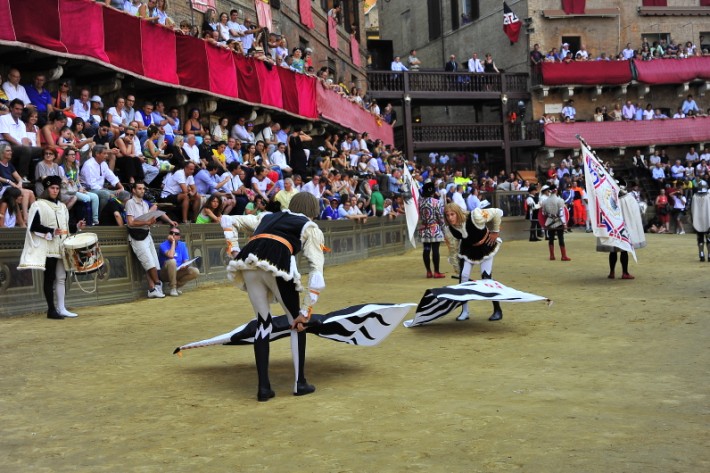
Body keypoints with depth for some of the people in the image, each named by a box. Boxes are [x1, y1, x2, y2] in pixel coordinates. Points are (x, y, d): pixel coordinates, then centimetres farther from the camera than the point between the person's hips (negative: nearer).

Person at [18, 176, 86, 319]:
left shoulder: (62, 206, 16)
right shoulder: (38, 205, -4)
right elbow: (34, 227, -12)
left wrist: (76, 226, 3)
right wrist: (52, 231, -23)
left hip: (61, 247, 6)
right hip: (47, 248, -6)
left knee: (61, 277, 6)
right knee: (49, 278, -3)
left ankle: (61, 308, 11)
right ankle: (51, 309, 1)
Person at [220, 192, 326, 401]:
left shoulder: (267, 217, 36)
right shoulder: (311, 228, 23)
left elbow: (228, 220, 36)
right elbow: (317, 275, 11)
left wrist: (234, 251, 24)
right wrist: (306, 312, 11)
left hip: (248, 263, 4)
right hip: (277, 262, -4)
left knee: (263, 322, 19)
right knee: (297, 320, 18)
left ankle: (264, 387, 16)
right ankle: (300, 383, 21)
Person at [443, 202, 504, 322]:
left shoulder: (475, 217, -35)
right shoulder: (449, 231, -20)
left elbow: (498, 213, -23)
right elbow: (453, 251, -7)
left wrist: (495, 231, -14)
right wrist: (458, 269, -2)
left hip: (486, 247, -4)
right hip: (467, 251, 4)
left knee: (486, 278, -11)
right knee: (463, 277, -9)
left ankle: (497, 310, 5)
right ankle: (465, 311, 5)